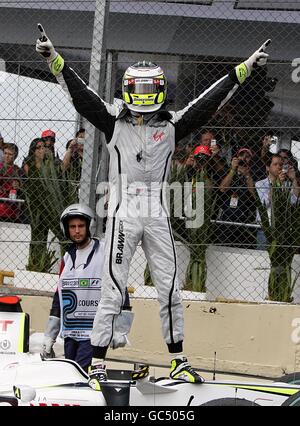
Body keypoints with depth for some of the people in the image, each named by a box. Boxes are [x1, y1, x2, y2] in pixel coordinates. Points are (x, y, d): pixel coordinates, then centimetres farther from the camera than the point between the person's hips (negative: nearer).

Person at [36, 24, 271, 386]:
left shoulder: (171, 126, 6)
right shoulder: (114, 122, 2)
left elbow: (210, 101, 6)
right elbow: (79, 94, -4)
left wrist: (245, 68, 4)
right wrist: (53, 57, -14)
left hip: (157, 217, 3)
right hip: (123, 216, -2)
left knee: (169, 289, 5)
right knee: (112, 291, -4)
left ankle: (178, 362, 15)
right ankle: (98, 364, 1)